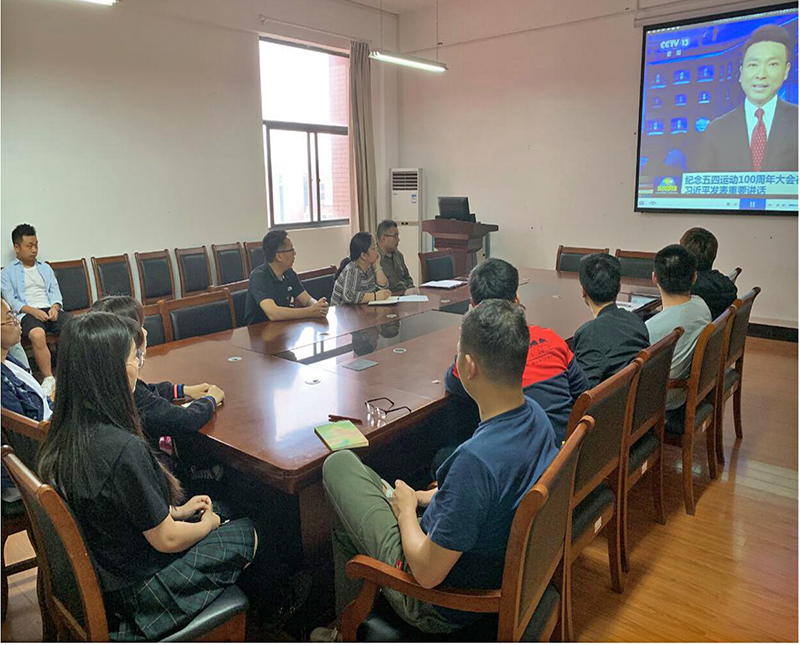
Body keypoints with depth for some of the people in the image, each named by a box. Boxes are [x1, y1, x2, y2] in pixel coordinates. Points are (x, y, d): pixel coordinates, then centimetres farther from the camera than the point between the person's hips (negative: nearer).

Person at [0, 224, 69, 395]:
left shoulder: (45, 268, 25)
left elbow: (55, 292, 15)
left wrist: (54, 307, -7)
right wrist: (33, 311, -16)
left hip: (51, 310, 4)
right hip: (27, 313, -4)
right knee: (37, 334, -38)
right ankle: (48, 379, -30)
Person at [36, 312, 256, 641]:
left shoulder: (64, 434, -9)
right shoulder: (124, 450, -36)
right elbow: (166, 539, -23)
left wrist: (175, 511, 7)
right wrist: (207, 524, -3)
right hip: (132, 594, -8)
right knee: (247, 533, 9)